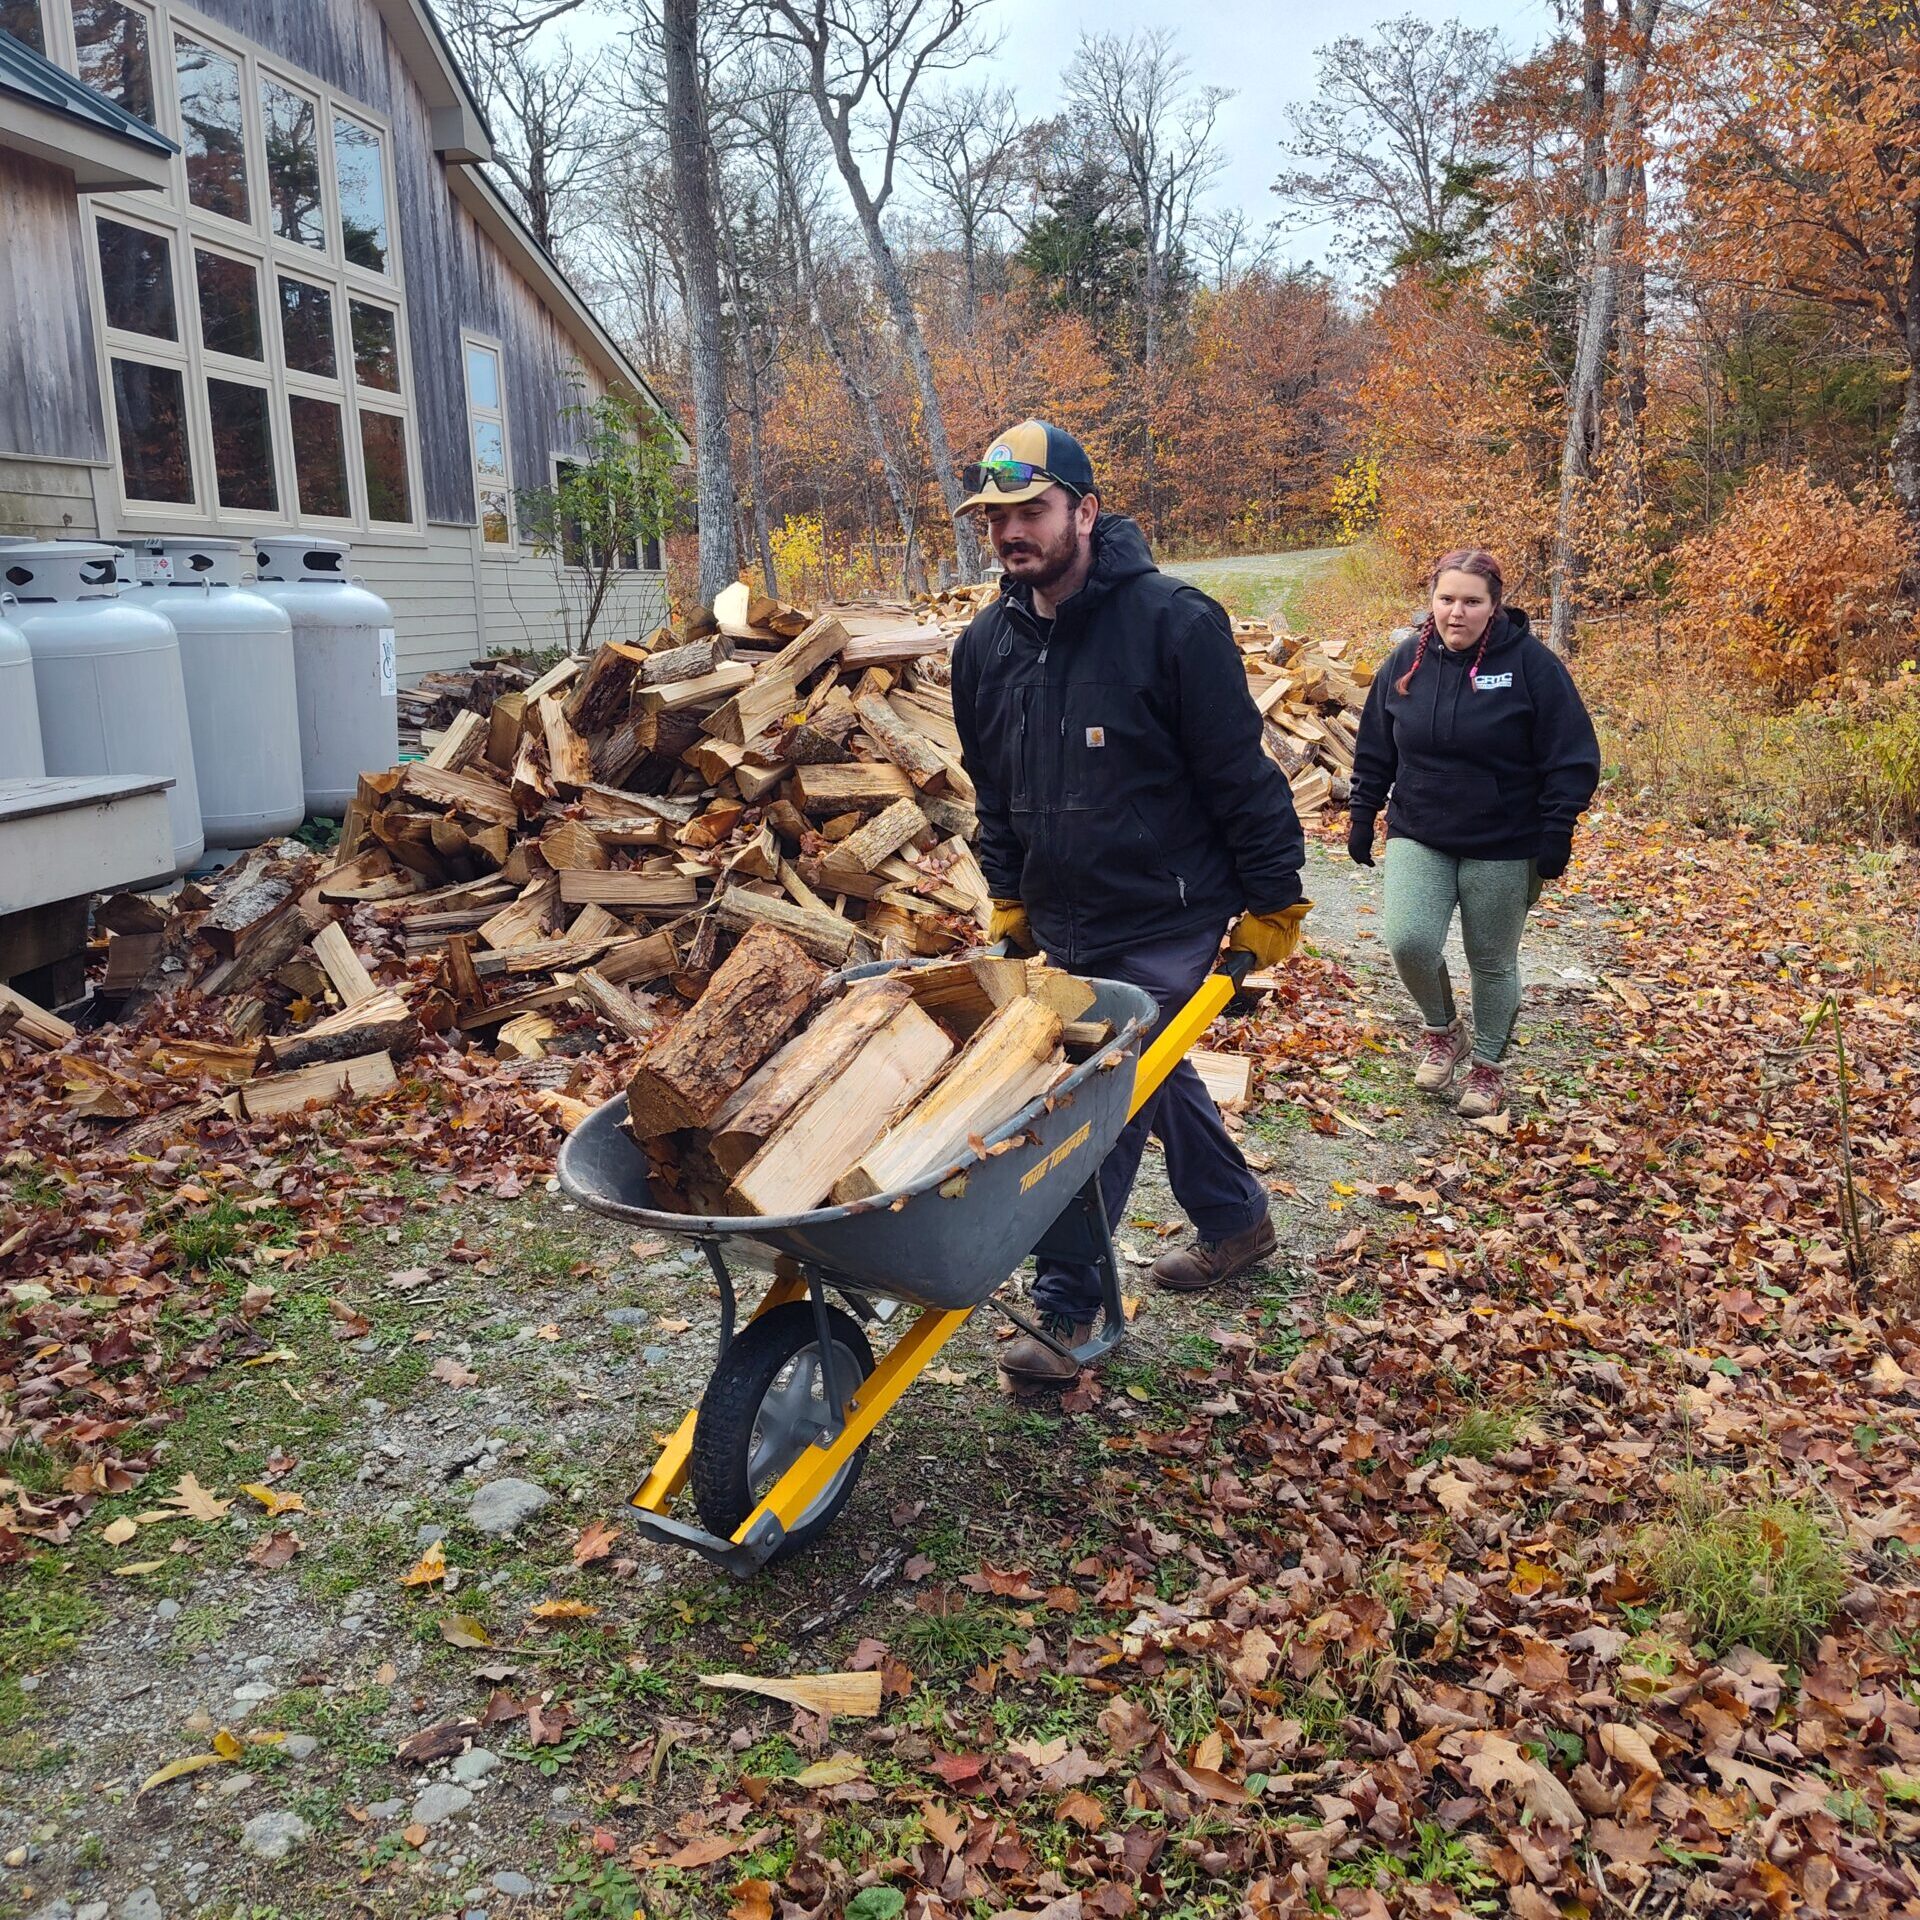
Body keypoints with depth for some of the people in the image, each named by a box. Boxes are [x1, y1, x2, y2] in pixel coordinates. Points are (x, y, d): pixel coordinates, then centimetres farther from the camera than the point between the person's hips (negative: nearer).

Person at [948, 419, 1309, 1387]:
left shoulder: (1172, 621, -16)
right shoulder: (986, 645, 3)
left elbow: (1241, 777, -13)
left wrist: (1270, 908, -10)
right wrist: (1009, 901, 15)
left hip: (1164, 924, -7)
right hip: (1063, 925, 7)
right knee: (1151, 1078, 20)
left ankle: (1066, 1311, 8)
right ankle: (1239, 1222, 42)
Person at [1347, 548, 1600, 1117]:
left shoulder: (1531, 663, -10)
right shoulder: (1406, 662, 0)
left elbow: (1572, 757, -8)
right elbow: (1374, 752, 10)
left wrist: (1555, 832, -13)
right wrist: (1363, 819, 8)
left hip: (1503, 848, -2)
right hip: (1418, 839, 2)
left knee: (1492, 962, 8)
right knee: (1409, 941, -16)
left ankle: (1487, 1066, 30)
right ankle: (1442, 1029, 13)